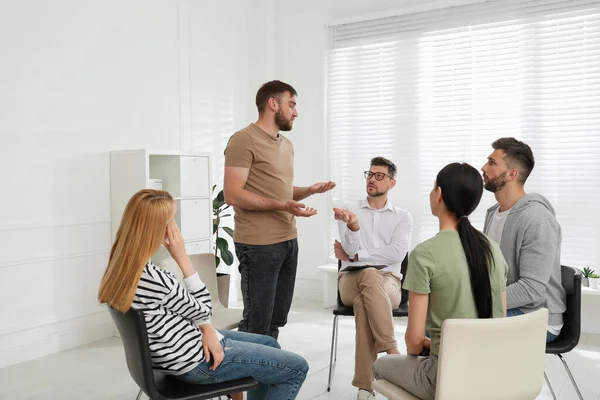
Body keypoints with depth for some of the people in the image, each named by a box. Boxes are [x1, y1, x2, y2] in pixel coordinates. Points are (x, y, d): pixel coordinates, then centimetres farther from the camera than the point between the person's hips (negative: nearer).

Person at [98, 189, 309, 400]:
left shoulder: (122, 265, -3)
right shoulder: (152, 278, -32)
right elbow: (202, 309, -15)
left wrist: (207, 331, -8)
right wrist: (182, 257, -17)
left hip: (182, 347, 10)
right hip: (195, 360, -9)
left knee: (270, 344, 25)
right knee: (297, 368, 2)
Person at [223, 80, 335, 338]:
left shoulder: (286, 144, 18)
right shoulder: (244, 140, -10)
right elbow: (233, 194, -17)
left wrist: (309, 190, 7)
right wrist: (281, 206, -23)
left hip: (288, 240, 9)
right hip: (258, 245, -8)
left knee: (277, 319, 15)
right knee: (257, 322, -2)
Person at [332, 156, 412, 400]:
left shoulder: (402, 217, 11)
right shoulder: (350, 211, 13)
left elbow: (396, 254, -7)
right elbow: (351, 250, -5)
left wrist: (355, 256, -6)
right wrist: (353, 225, -28)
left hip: (388, 282, 0)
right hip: (352, 281, 0)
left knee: (364, 303, -37)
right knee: (370, 276, -38)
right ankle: (392, 352, -37)